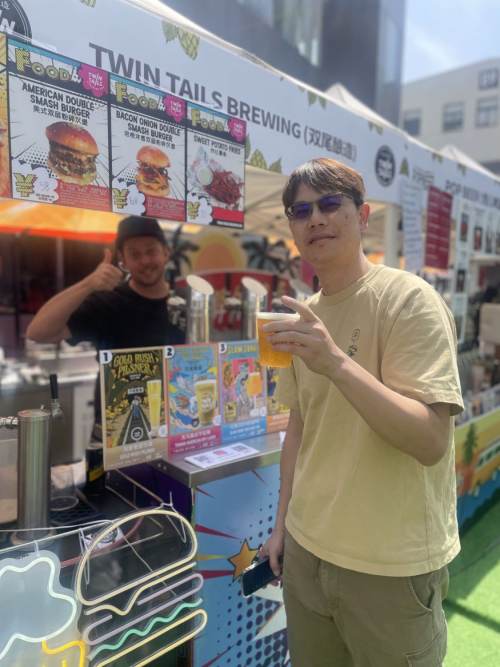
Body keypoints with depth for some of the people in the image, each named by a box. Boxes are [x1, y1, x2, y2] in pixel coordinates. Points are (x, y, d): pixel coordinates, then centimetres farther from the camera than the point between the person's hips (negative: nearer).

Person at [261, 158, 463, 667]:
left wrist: (336, 363, -34)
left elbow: (430, 441, -23)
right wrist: (283, 523, 11)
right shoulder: (303, 316, 3)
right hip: (307, 549, 6)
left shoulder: (408, 299, -16)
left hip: (392, 565, -5)